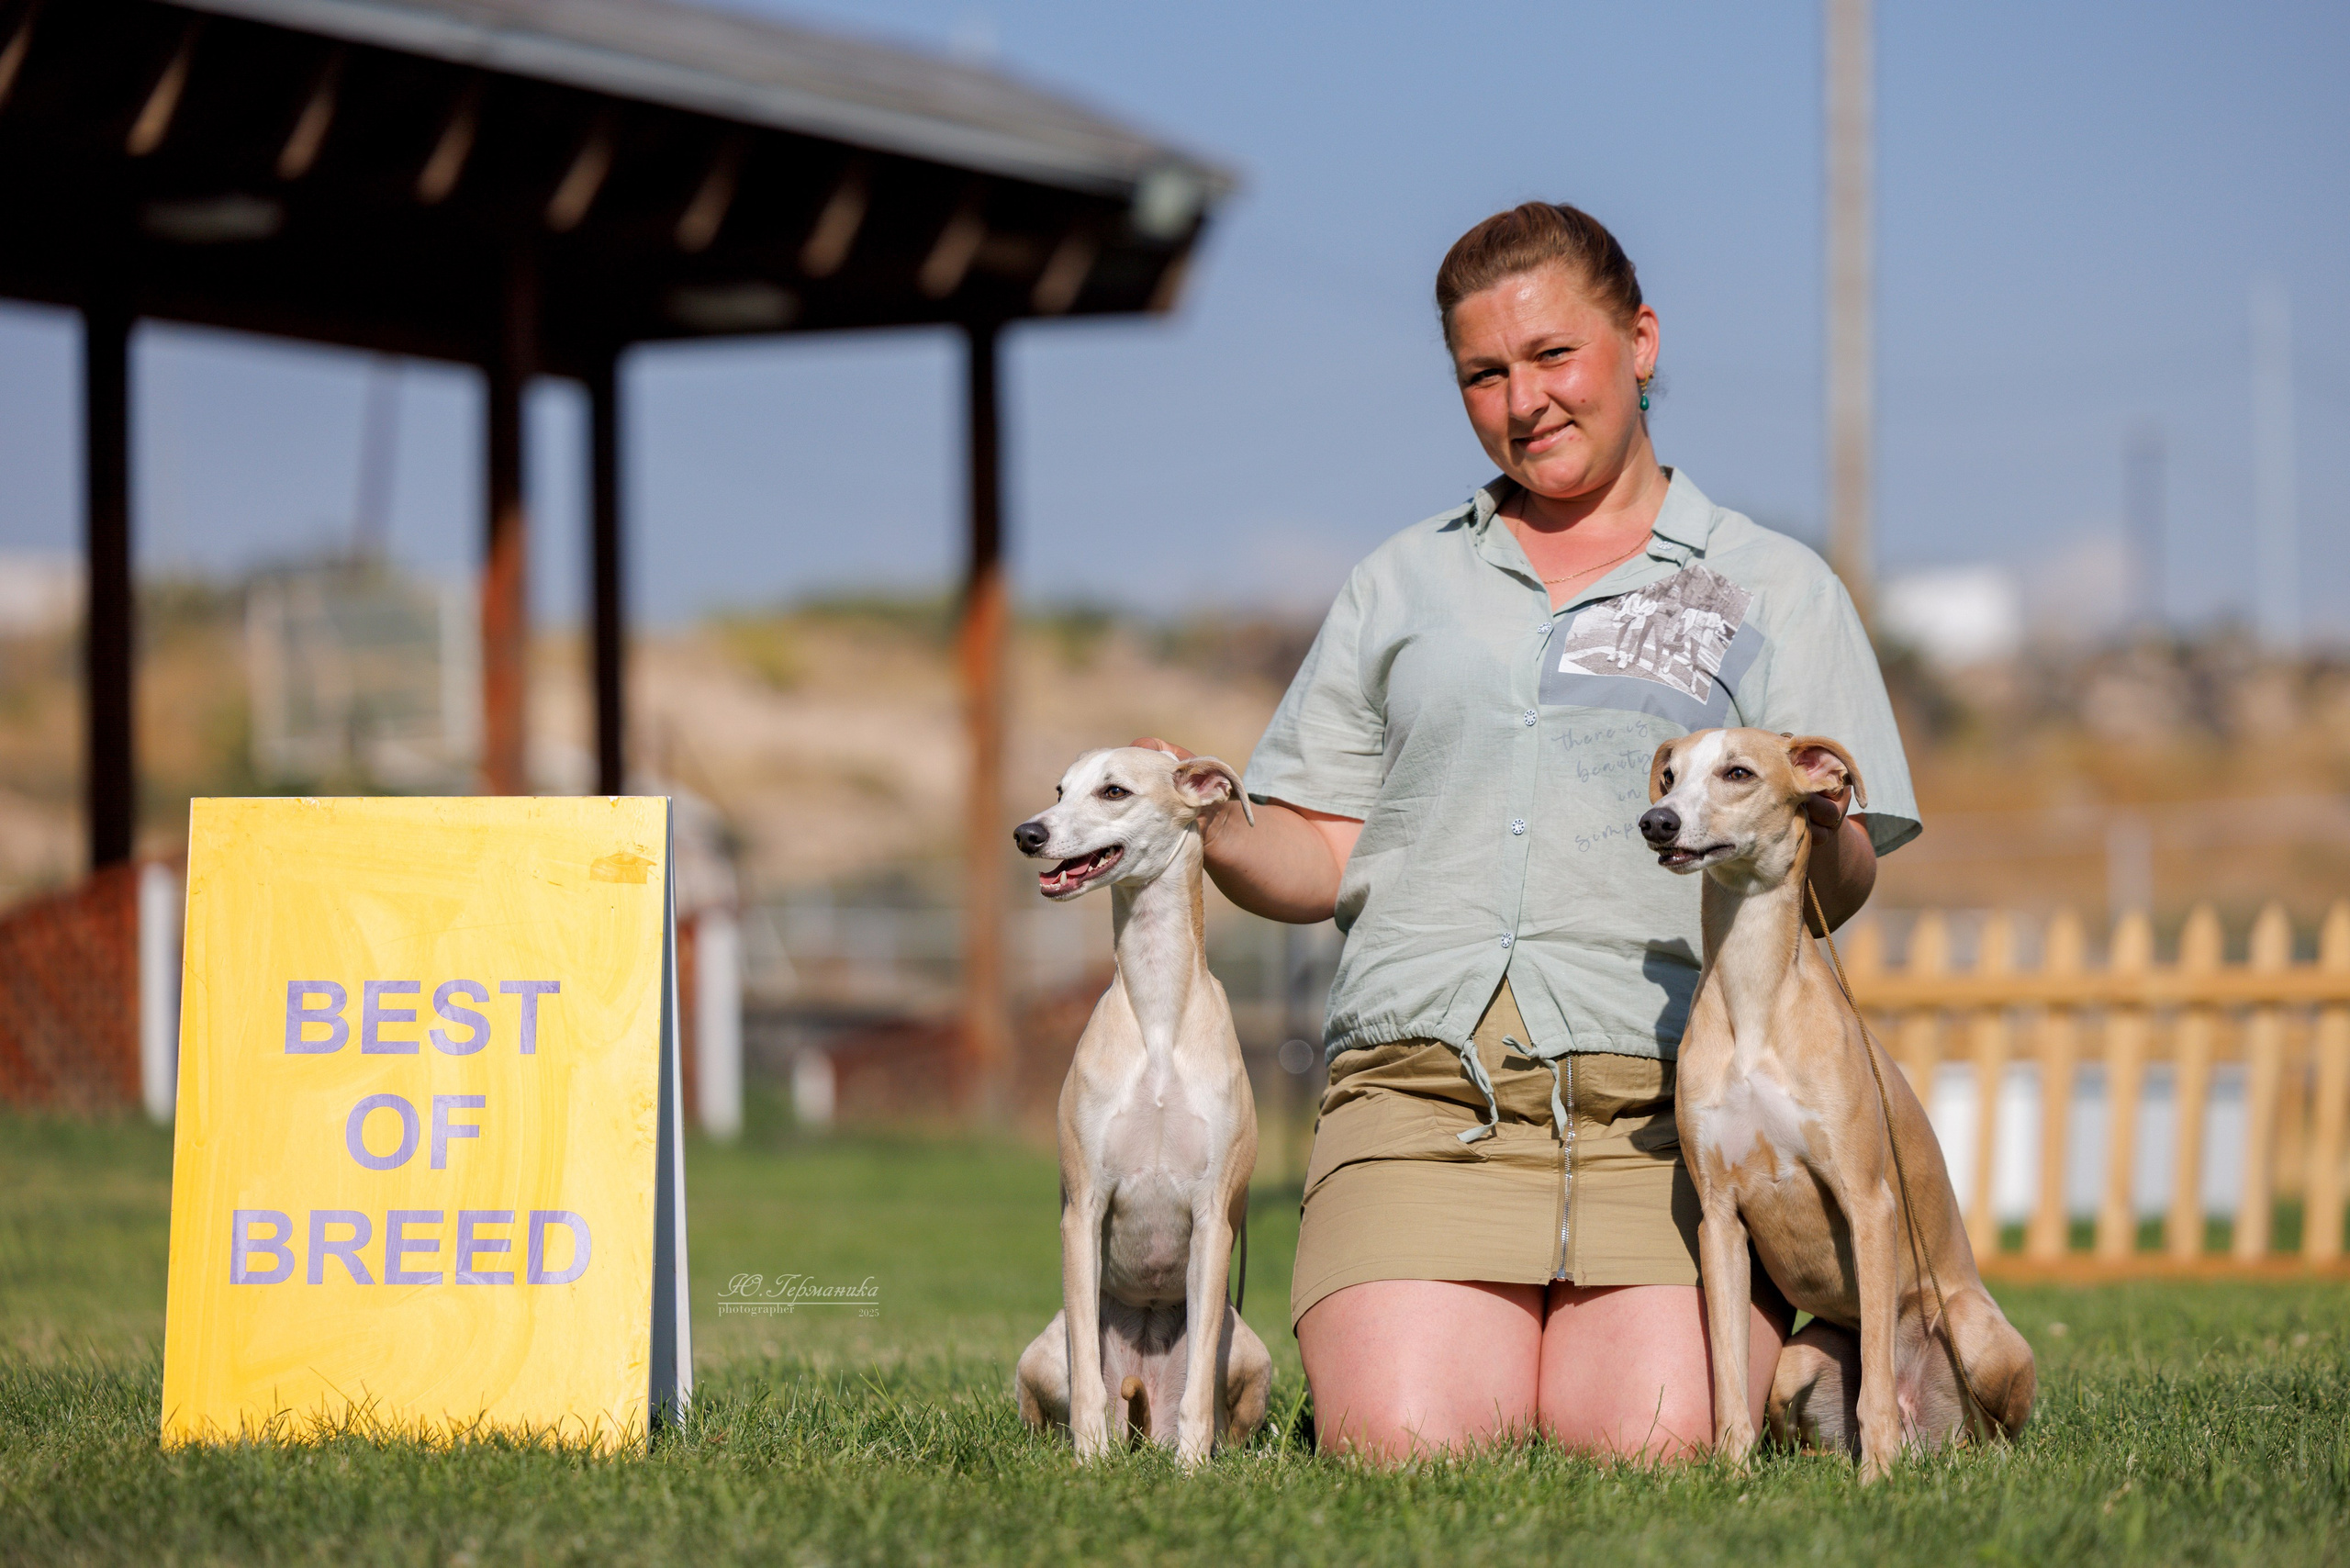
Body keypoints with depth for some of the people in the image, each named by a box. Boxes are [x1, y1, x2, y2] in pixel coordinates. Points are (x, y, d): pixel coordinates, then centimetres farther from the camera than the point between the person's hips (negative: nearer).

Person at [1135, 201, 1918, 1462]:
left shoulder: (1773, 589, 15)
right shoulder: (1402, 583, 23)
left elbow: (1840, 891, 7)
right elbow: (1322, 862, 18)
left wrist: (1813, 835, -17)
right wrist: (1203, 827, -4)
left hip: (1662, 1088, -1)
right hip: (1422, 1078, 1)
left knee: (1651, 1442, -22)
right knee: (1403, 1439, -21)